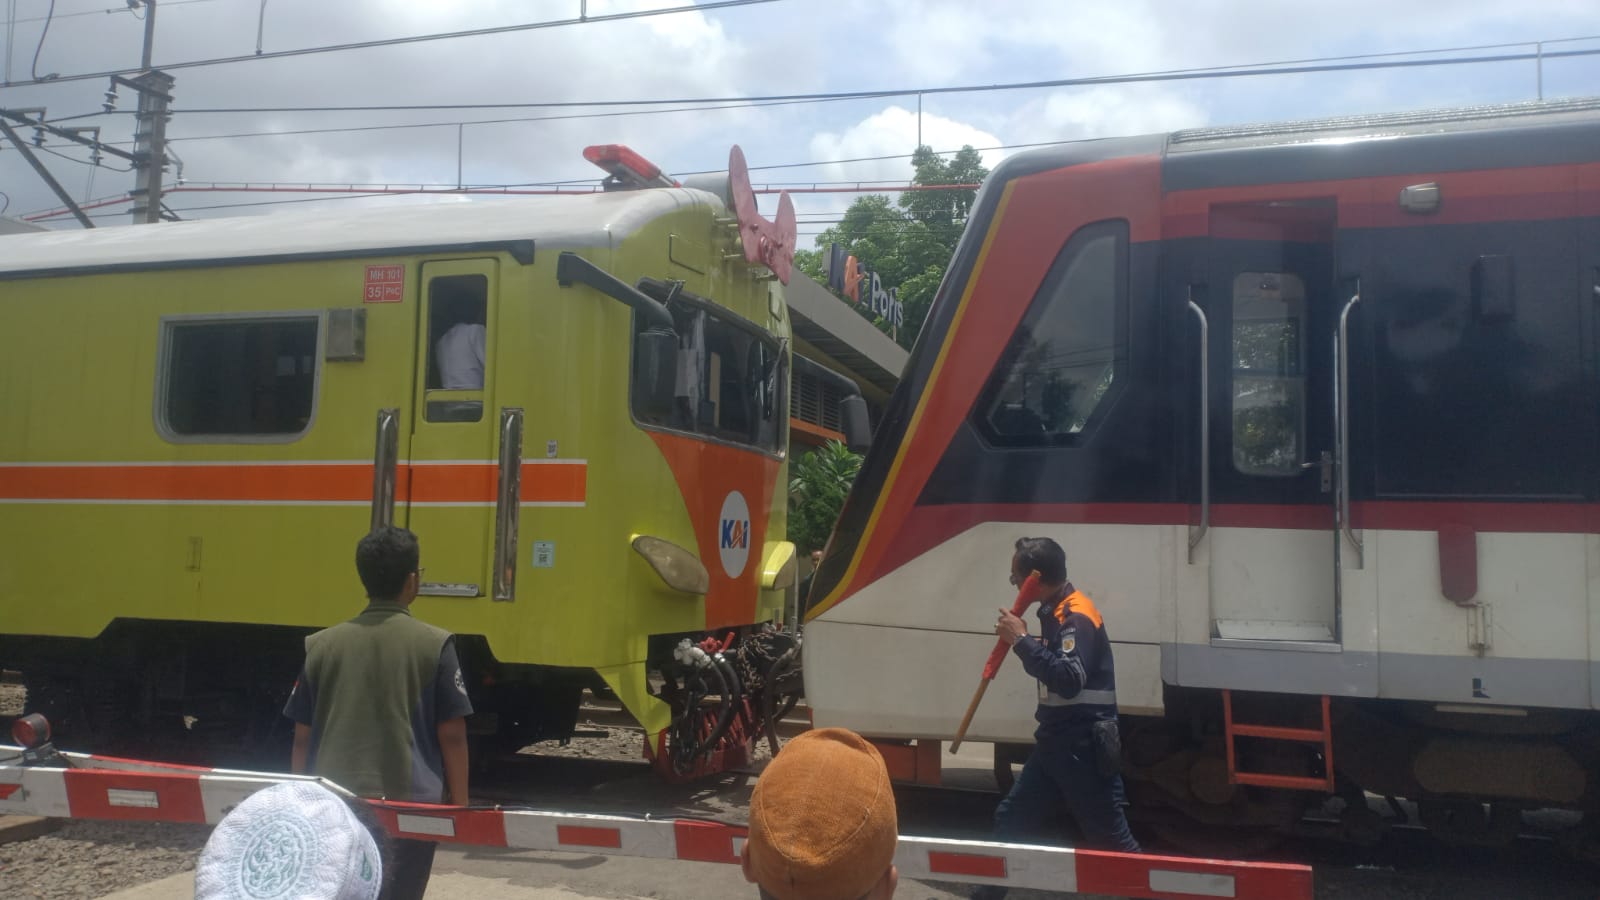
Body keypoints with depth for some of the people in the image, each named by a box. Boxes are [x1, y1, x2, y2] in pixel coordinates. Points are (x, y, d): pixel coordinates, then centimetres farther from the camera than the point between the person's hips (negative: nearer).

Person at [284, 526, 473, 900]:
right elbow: (452, 736, -5)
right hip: (408, 804, -2)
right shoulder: (434, 645, -7)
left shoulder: (321, 645, 2)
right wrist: (459, 803, 4)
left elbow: (302, 737, 7)